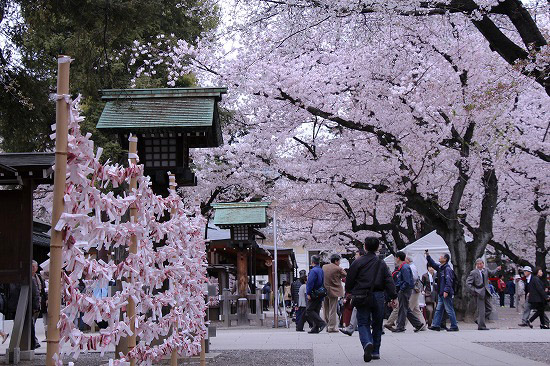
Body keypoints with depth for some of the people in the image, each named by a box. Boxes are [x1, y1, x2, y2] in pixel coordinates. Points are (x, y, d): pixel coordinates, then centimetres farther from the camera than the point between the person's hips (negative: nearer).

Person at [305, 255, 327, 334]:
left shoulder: (313, 271, -14)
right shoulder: (321, 270, 13)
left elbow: (310, 283, -19)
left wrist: (308, 293, -14)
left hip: (314, 294, -9)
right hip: (320, 294, 9)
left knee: (309, 310, -5)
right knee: (316, 311, 11)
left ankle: (321, 323, -14)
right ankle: (315, 328, 11)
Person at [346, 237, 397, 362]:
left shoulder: (358, 262, -3)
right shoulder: (382, 263, 4)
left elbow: (349, 280, 2)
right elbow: (389, 281, -1)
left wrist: (348, 292, 19)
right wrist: (393, 297, 0)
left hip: (362, 297, -2)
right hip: (378, 297, 2)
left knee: (363, 324, 2)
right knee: (377, 325, 14)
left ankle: (367, 343, -26)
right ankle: (375, 352, 17)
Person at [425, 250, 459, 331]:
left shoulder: (447, 268, -15)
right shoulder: (440, 267, 12)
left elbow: (448, 281, -21)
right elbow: (433, 264, 28)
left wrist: (446, 291, -26)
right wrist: (428, 256, 19)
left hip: (446, 294, -10)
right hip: (441, 293, 10)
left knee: (449, 310, -4)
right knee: (438, 309, 12)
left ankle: (454, 326, 2)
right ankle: (436, 325, 16)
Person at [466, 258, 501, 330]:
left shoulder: (486, 270, 14)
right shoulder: (473, 272, -3)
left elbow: (492, 273, 5)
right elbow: (468, 283, -5)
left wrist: (497, 269, -11)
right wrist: (473, 291, -11)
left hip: (486, 292, 6)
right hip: (479, 293, -6)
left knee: (489, 308, 8)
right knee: (481, 310, -5)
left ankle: (479, 320, 22)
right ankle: (481, 326, 0)